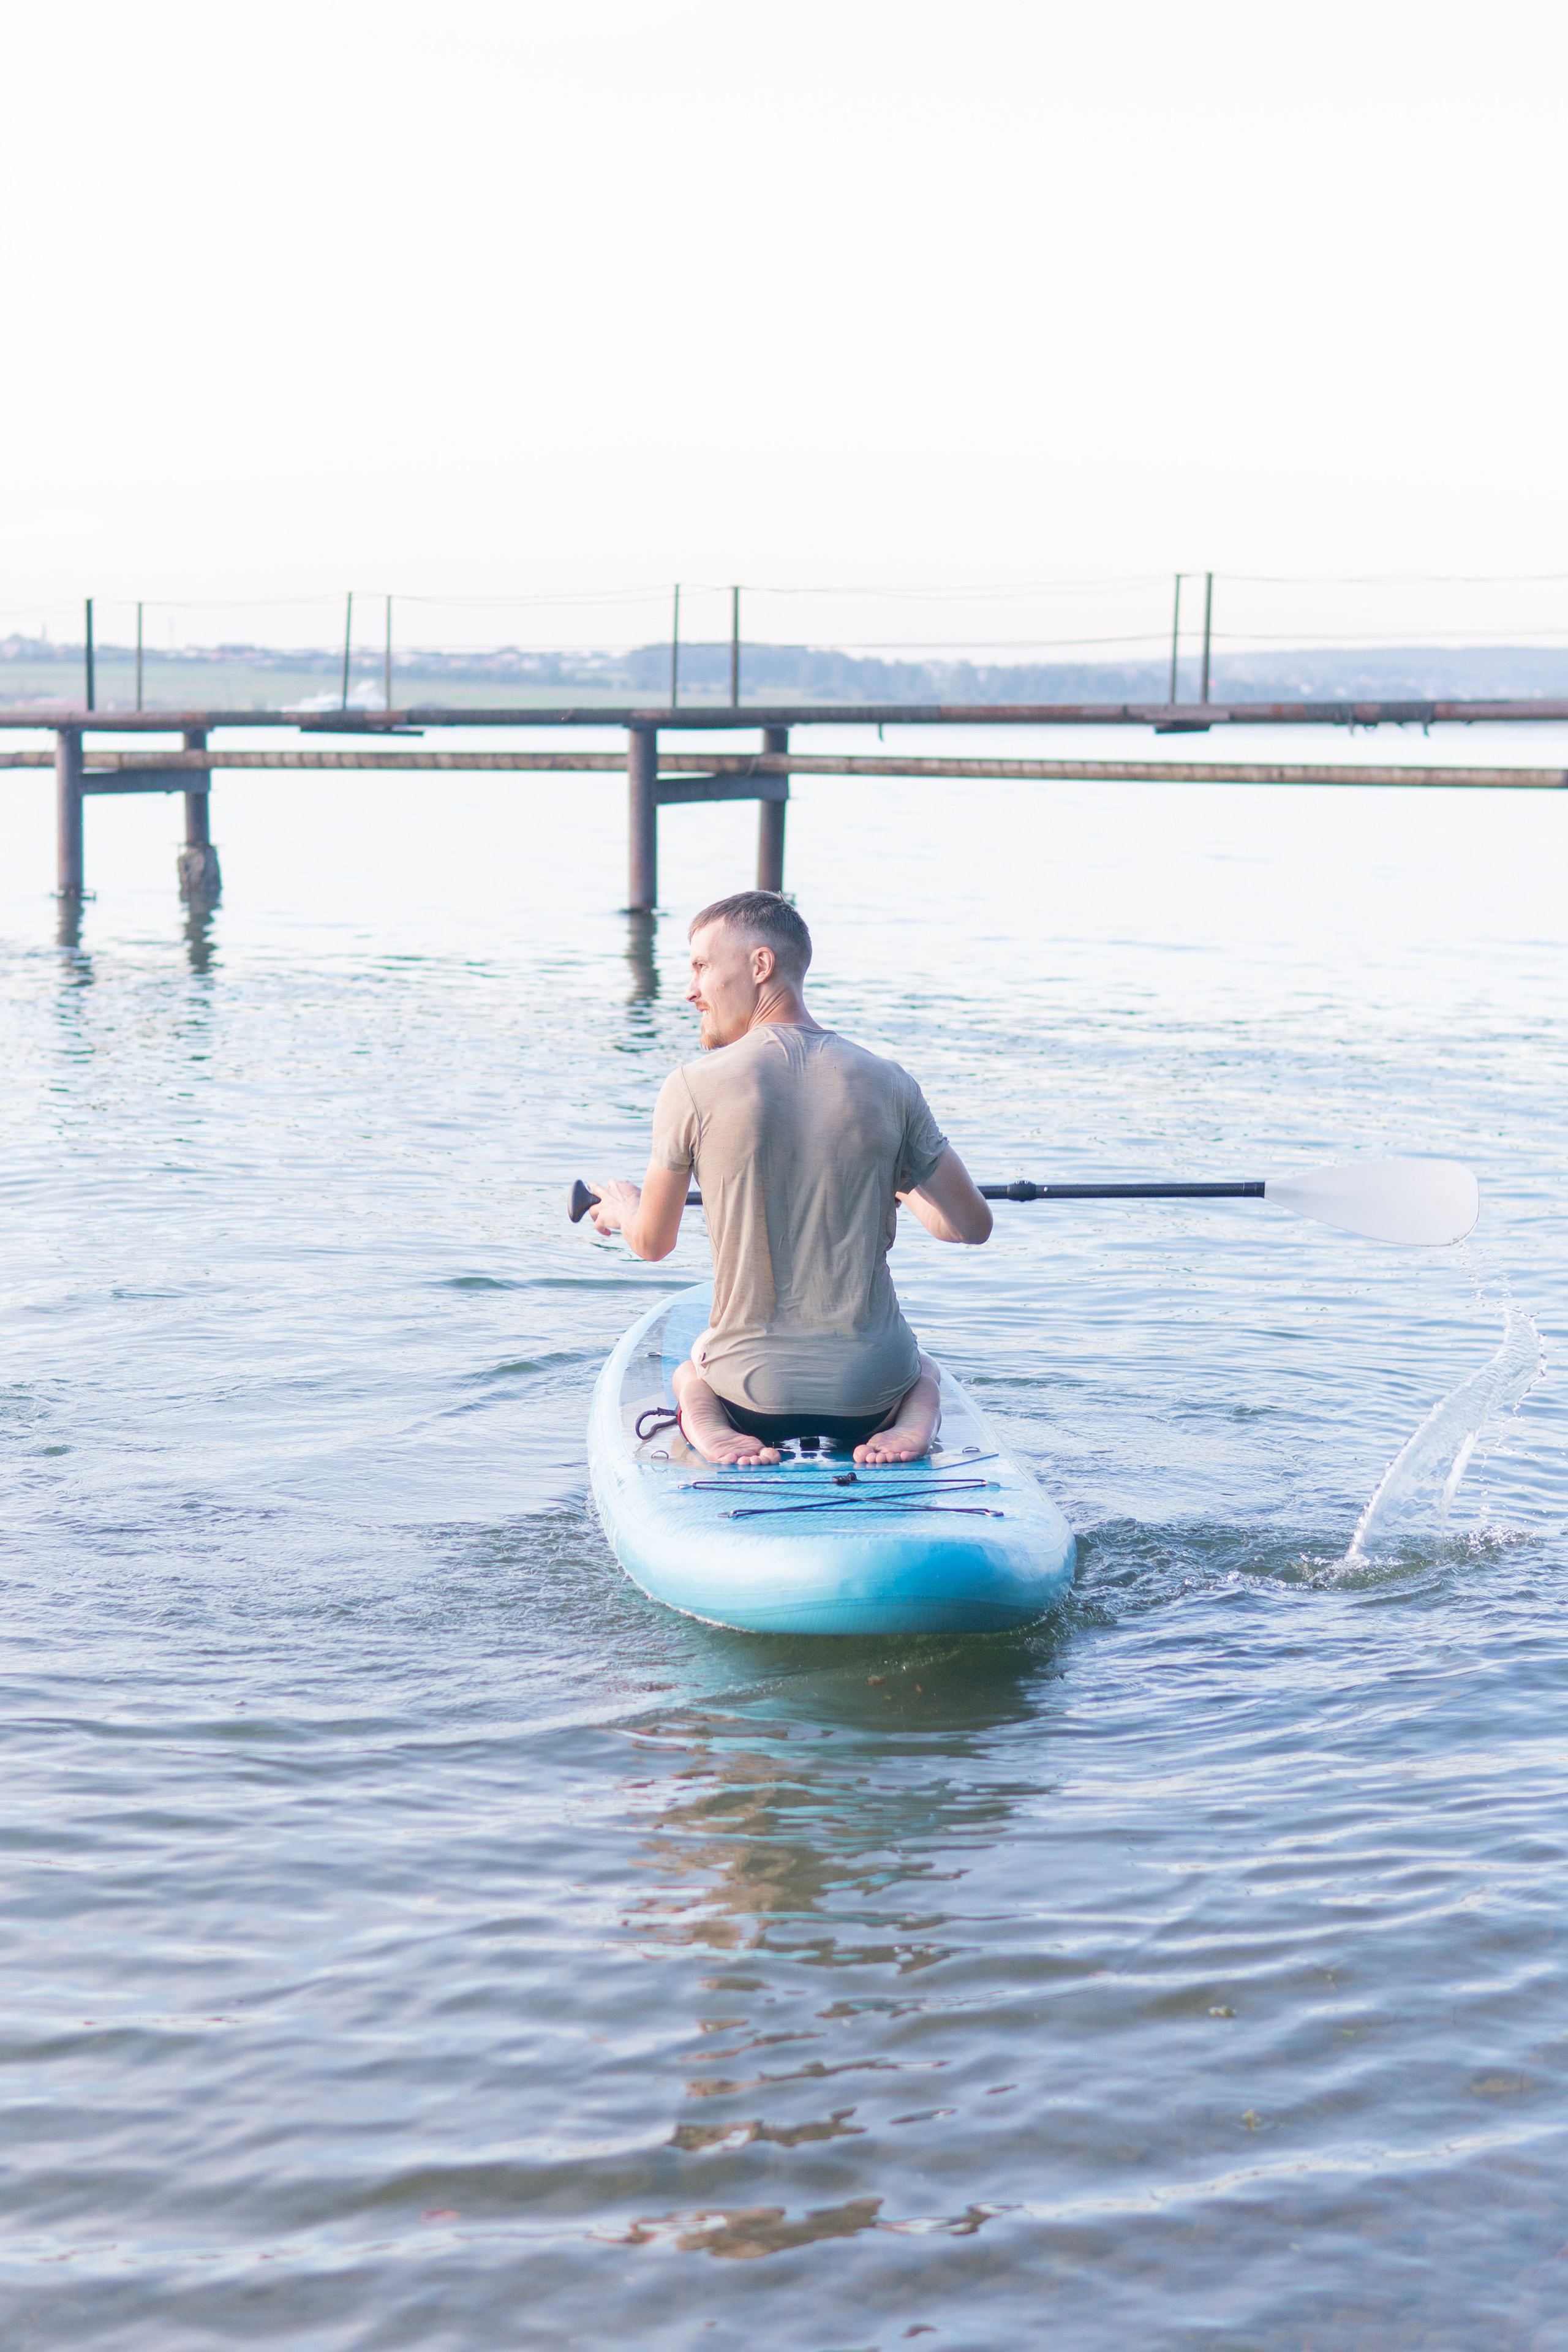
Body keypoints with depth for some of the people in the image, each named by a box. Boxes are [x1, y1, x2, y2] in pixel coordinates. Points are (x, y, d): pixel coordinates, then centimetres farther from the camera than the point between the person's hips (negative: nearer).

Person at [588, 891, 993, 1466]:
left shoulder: (693, 1088, -10)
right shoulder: (889, 1084, -4)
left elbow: (652, 1243, 1)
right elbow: (971, 1225, 3)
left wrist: (621, 1207, 27)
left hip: (752, 1390, 0)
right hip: (869, 1390, 0)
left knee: (689, 1370, 37)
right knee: (924, 1372, 37)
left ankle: (709, 1424, 0)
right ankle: (912, 1422, 0)